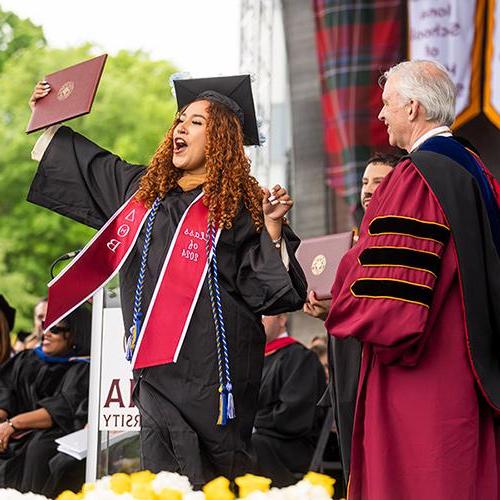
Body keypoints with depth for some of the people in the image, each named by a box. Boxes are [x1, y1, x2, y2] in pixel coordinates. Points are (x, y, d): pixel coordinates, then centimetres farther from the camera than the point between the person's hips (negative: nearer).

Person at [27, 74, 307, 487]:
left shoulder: (238, 206, -3)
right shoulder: (142, 189, 15)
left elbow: (266, 290, -9)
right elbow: (87, 162, 32)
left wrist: (272, 226, -20)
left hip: (209, 371, -5)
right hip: (155, 367, 6)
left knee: (208, 484, -4)